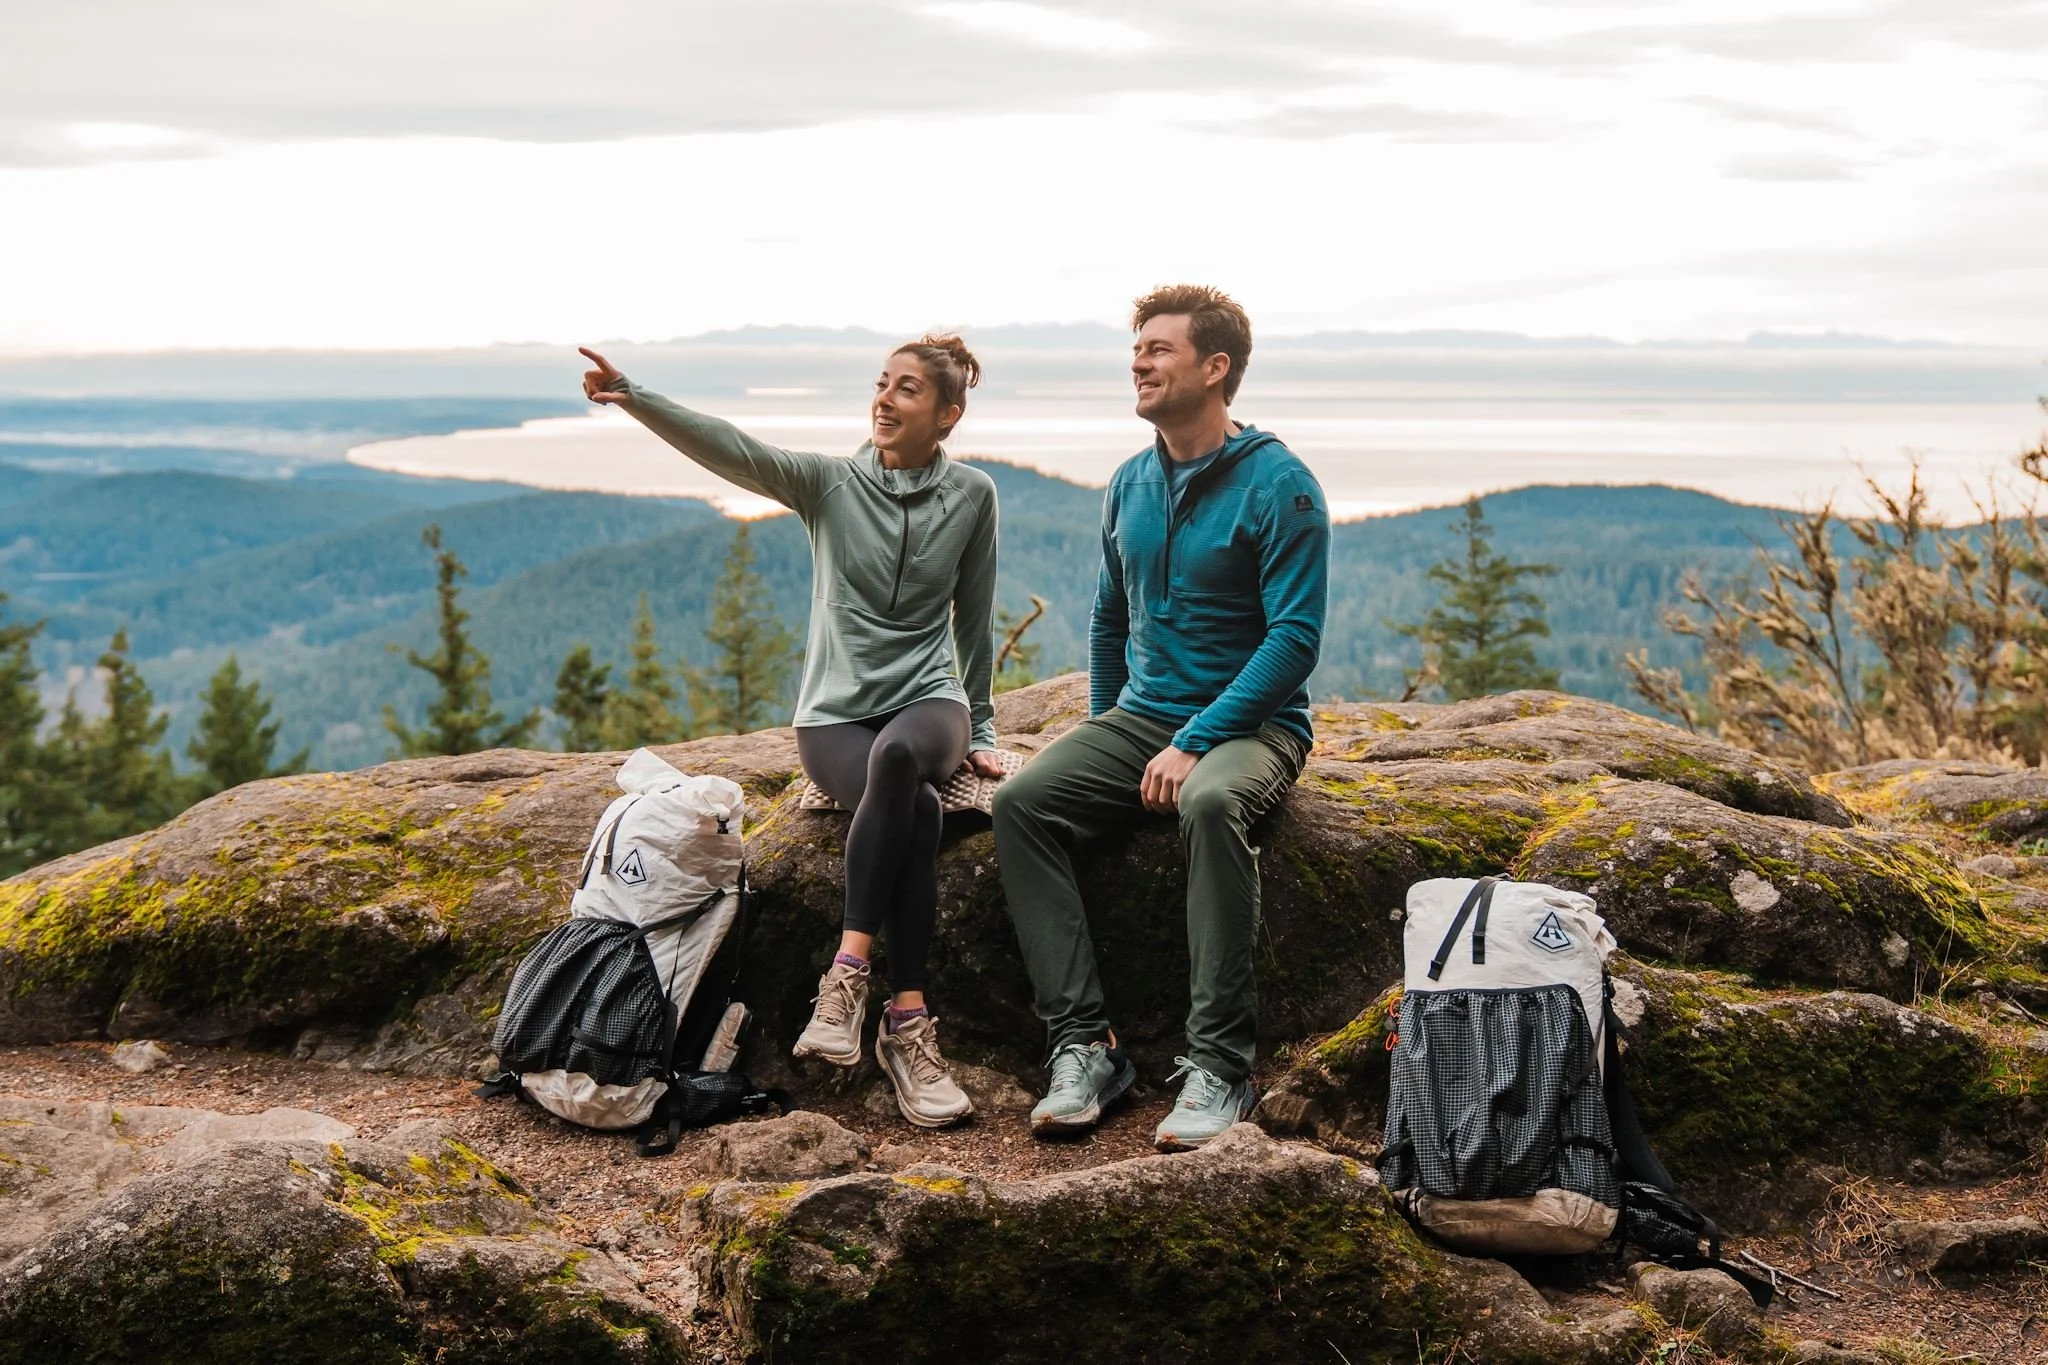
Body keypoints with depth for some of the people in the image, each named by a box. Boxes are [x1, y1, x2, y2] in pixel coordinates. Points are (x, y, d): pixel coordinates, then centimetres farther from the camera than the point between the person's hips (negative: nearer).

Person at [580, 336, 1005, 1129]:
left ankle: (847, 973, -37)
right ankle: (906, 1025, -31)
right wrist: (634, 400, -32)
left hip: (928, 701, 0)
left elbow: (974, 619, 11)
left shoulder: (971, 495, 3)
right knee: (917, 808, -33)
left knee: (896, 757, -38)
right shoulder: (828, 484, 1)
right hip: (834, 713, 0)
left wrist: (979, 731, 13)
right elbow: (729, 451, -16)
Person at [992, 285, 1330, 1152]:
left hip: (1251, 723, -6)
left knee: (1210, 804, -39)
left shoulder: (1279, 485, -10)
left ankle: (1218, 1064, -32)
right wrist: (1103, 739, 16)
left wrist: (1196, 742, -21)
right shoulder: (1130, 486, 11)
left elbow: (1296, 637, -15)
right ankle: (1083, 1045, -22)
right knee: (1022, 801, -21)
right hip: (1140, 717, 6)